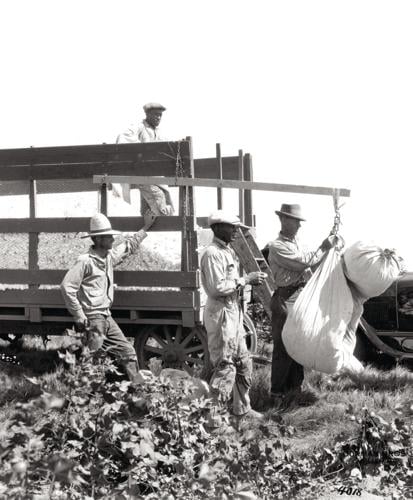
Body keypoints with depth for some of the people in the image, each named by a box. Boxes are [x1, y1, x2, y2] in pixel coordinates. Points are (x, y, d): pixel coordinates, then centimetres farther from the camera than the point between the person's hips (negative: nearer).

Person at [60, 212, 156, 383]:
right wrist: (79, 316, -18)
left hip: (106, 318, 9)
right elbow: (66, 286, -19)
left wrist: (145, 228, 36)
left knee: (128, 352, 9)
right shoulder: (86, 261, -14)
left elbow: (128, 245, 32)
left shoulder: (109, 256, 11)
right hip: (93, 319, -9)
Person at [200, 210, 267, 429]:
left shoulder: (227, 251, 15)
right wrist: (245, 280, -18)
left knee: (243, 363, 17)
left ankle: (242, 408, 28)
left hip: (234, 313, 10)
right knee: (224, 366, -7)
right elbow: (217, 288, -23)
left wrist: (250, 279, 2)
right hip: (220, 314, -10)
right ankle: (214, 415, 0)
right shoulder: (212, 254, -17)